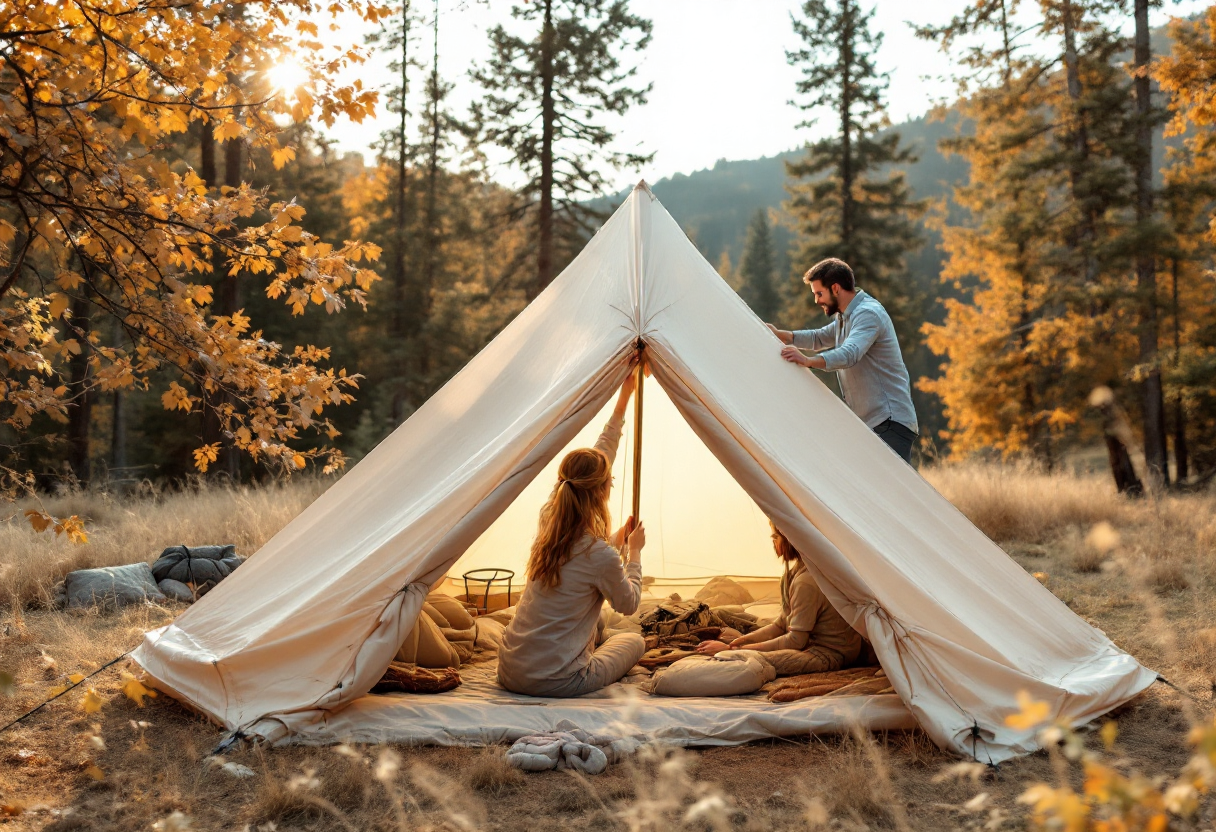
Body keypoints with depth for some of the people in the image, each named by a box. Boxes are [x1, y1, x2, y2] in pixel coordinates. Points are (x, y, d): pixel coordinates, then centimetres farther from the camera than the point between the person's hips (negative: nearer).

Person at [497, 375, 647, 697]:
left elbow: (594, 462, 10)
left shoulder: (550, 523, -2)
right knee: (634, 640, 23)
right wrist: (634, 551, 12)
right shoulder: (601, 555, -22)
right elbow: (629, 604, -2)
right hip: (555, 683, -6)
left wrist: (623, 401, 16)